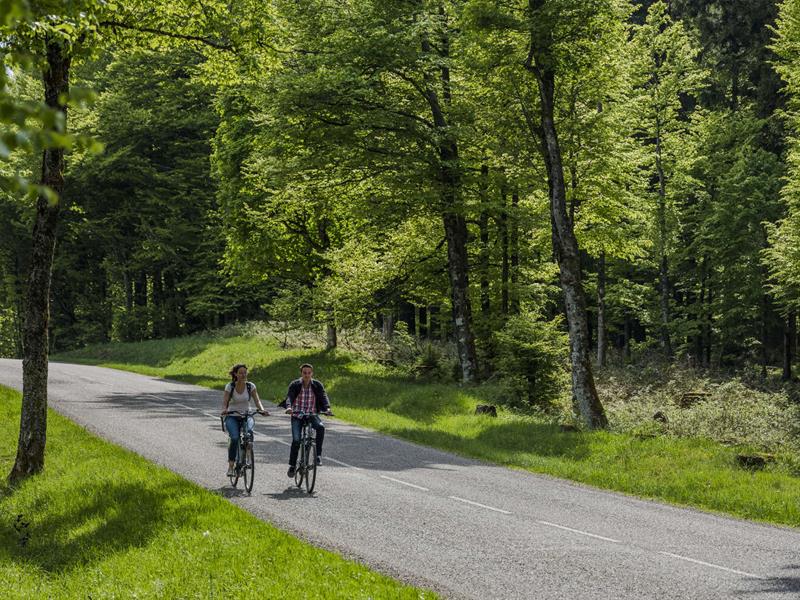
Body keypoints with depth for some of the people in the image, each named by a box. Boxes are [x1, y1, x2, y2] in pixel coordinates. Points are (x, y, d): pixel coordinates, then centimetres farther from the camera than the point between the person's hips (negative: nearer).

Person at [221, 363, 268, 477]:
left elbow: (257, 400, -10)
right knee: (235, 438, -27)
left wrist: (262, 409, -31)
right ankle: (231, 466, -16)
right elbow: (225, 402, -15)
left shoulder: (250, 386, -3)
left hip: (246, 416, 1)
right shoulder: (230, 386, -8)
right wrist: (224, 410, -38)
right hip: (232, 417, -1)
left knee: (249, 431, -32)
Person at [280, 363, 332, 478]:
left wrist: (327, 408, -35)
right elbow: (289, 397, -20)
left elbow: (323, 396, -14)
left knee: (321, 427, -31)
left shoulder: (317, 385, -2)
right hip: (297, 416, -1)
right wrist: (288, 407, -41)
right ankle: (292, 466, 2)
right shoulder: (295, 385, -6)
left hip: (312, 415, 1)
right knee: (296, 440, -15)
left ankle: (318, 454, -21)